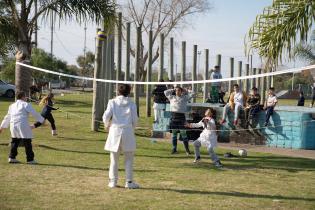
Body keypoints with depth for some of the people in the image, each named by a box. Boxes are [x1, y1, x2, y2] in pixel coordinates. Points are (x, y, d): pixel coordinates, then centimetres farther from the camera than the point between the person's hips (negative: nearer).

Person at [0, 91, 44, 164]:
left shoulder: (12, 106, 19)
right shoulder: (26, 104, 0)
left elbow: (7, 117, 25)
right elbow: (35, 114, 1)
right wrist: (42, 120, 15)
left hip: (13, 125, 7)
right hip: (23, 125, -6)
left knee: (14, 142, 19)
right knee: (27, 142, -2)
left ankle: (12, 158, 17)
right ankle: (30, 159, -1)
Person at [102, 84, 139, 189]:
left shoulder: (112, 102, 1)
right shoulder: (131, 104, 2)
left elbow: (106, 116, -5)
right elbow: (135, 119, 0)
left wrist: (106, 125, 15)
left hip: (115, 130, 1)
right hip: (127, 131, -1)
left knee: (114, 158, 10)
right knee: (129, 158, 7)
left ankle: (113, 181, 12)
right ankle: (129, 181, 5)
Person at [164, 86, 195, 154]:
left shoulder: (184, 97, 10)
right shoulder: (172, 97, 16)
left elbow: (192, 94, 11)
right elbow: (165, 92, 22)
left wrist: (185, 91, 15)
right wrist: (172, 90, 19)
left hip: (181, 116, -2)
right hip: (173, 116, 2)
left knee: (183, 133, -4)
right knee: (174, 133, 6)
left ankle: (187, 149, 0)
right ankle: (174, 148, 14)